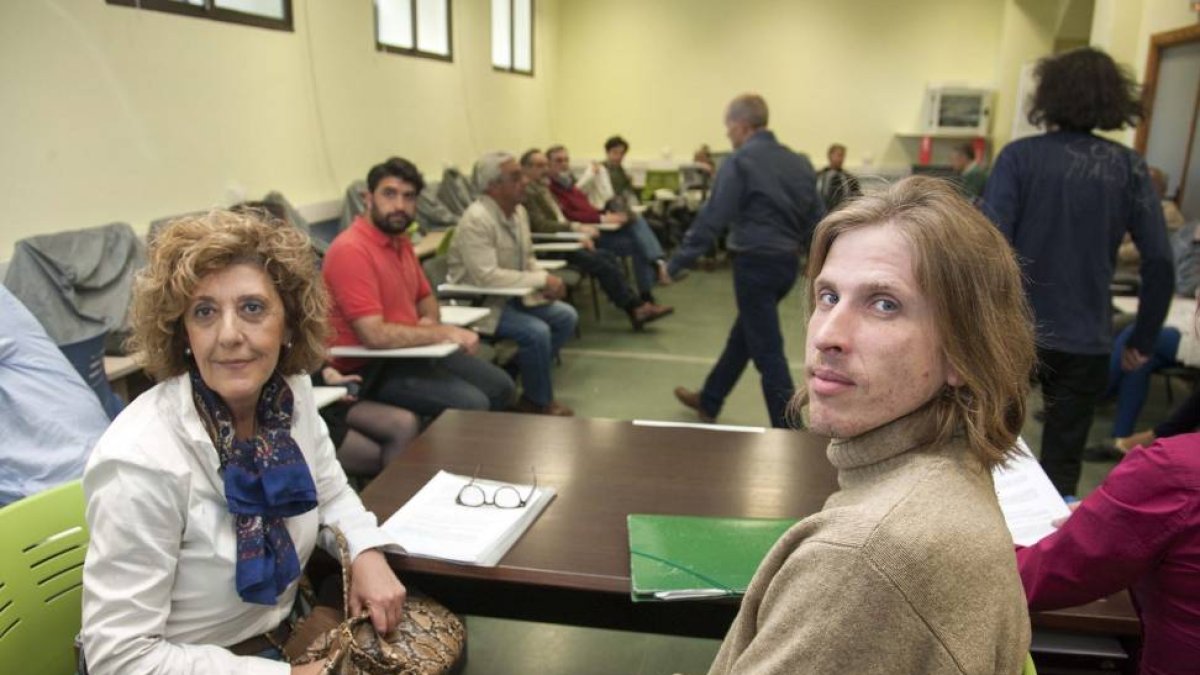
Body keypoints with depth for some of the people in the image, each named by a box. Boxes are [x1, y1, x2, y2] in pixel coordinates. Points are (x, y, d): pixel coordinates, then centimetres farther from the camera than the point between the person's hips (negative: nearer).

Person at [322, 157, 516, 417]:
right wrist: (445, 332, -21)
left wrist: (430, 321, -2)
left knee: (501, 387, 10)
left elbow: (425, 297, 22)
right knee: (471, 404, -24)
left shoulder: (401, 242, 9)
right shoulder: (351, 250, -21)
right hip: (370, 368, -9)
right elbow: (374, 335, -28)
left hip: (412, 351, 9)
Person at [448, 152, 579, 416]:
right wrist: (542, 279, -26)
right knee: (536, 331, -25)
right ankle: (539, 402, -2)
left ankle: (532, 382, 13)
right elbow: (487, 277, -33)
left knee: (566, 316, 2)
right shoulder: (476, 220, -25)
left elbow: (528, 259, 13)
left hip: (513, 295, 9)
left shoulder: (518, 211, 4)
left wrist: (546, 281, -10)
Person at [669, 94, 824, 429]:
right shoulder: (798, 161, 10)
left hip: (756, 263, -8)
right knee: (742, 336, 21)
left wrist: (677, 263, -10)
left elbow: (711, 218, -15)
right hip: (788, 262, 8)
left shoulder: (740, 162, -12)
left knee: (767, 349, -1)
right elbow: (817, 218, 11)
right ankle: (708, 402, 37)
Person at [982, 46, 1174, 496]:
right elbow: (1160, 262, -2)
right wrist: (1143, 339, 7)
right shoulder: (1129, 167, 1)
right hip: (1085, 339, 2)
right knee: (1063, 460, 13)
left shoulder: (1020, 156, -6)